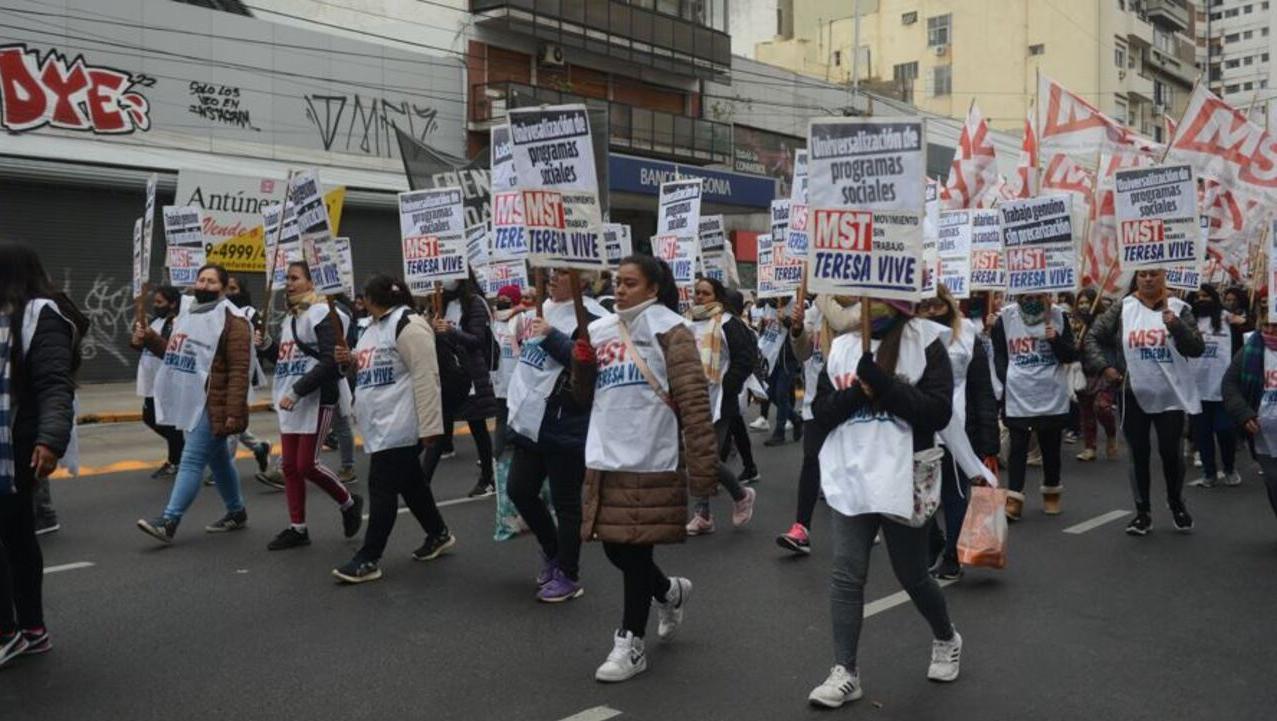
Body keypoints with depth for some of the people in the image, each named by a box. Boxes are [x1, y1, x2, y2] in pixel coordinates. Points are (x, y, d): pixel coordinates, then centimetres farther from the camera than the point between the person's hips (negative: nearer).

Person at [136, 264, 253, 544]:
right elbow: (179, 353, 25)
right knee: (217, 459, 17)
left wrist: (233, 412, -24)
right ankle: (237, 512, 29)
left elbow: (239, 370, -19)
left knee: (191, 461, -10)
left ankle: (169, 521, -10)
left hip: (212, 405, -9)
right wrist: (150, 338, 9)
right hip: (191, 403, 9)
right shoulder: (187, 315, 15)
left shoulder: (232, 321, -13)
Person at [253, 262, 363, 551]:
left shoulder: (322, 313, -10)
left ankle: (349, 503, 15)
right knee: (290, 465, 8)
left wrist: (297, 391, -21)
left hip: (316, 400, -9)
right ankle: (297, 529, 17)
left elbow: (330, 362, -19)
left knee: (306, 465, -8)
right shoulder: (289, 317, 17)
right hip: (289, 401, 9)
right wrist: (265, 345, 4)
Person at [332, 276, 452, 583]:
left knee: (382, 488, -6)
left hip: (398, 423, -10)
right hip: (381, 423, 10)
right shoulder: (374, 326, 16)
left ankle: (368, 559, 0)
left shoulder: (407, 325, -16)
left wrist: (429, 426, -23)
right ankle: (439, 535, 33)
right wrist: (352, 359, 5)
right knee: (409, 481, 18)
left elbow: (426, 377, -20)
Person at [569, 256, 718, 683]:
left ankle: (631, 645, 17)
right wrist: (581, 362, -2)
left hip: (650, 462, -6)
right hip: (606, 460, 6)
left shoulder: (668, 330, -6)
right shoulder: (601, 330, 12)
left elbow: (694, 401, -11)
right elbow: (586, 398, 17)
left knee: (636, 550, 1)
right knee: (614, 547, 12)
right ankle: (670, 592, 40)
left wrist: (703, 466, -15)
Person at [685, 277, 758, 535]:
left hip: (717, 403, -6)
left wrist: (726, 386, -15)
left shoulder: (728, 324, -6)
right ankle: (702, 515, 18)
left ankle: (741, 496, 17)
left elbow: (745, 359, -11)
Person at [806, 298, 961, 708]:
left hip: (901, 479, -3)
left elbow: (938, 412, -12)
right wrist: (856, 392, -13)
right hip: (850, 478, 3)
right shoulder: (843, 346, 7)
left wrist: (882, 383, -20)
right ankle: (845, 673, 8)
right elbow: (822, 412, 6)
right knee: (846, 574, -1)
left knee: (912, 575, 11)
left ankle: (946, 639, 39)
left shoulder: (925, 343, -4)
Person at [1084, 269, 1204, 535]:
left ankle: (1176, 503, 29)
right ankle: (1142, 513, 17)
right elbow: (1092, 337, 3)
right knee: (1139, 455, 7)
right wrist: (1105, 366, -8)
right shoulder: (1122, 309, -1)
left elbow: (1197, 349, -9)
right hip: (1134, 396, 1)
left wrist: (1175, 324, -24)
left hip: (1171, 396, -1)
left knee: (1170, 451, 4)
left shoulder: (1178, 309, -3)